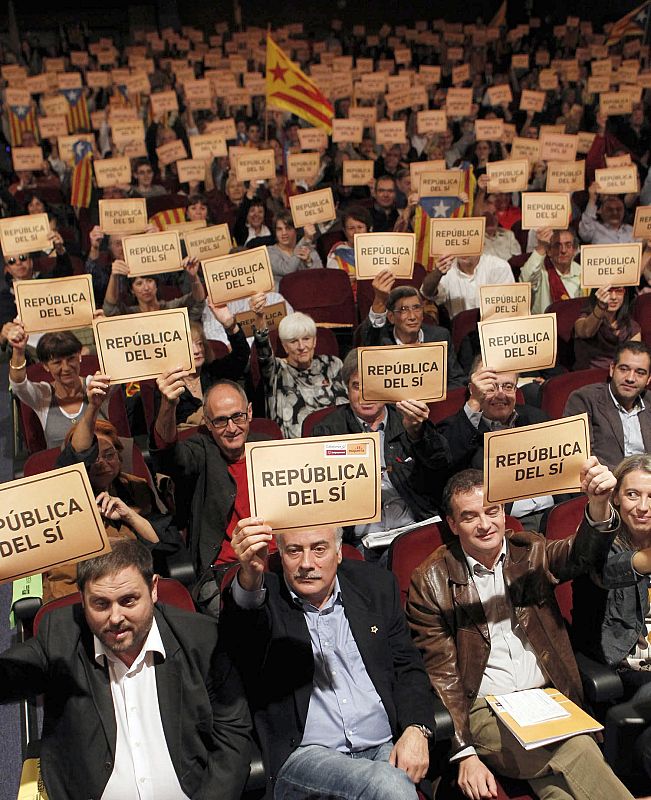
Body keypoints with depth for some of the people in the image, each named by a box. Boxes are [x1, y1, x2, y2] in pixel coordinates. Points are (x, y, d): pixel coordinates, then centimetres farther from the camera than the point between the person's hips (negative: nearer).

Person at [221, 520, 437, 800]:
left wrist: (416, 731, -5)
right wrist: (250, 576, -45)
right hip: (304, 755, -4)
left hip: (385, 748, 4)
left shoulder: (376, 585, 9)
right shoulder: (264, 596, -2)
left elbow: (407, 666, 12)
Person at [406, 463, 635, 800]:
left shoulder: (529, 552, 8)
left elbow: (581, 554, -11)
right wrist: (465, 756, -10)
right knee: (577, 756, -27)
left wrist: (599, 503, -32)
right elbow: (441, 674, -2)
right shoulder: (430, 581, -2)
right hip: (484, 710, -3)